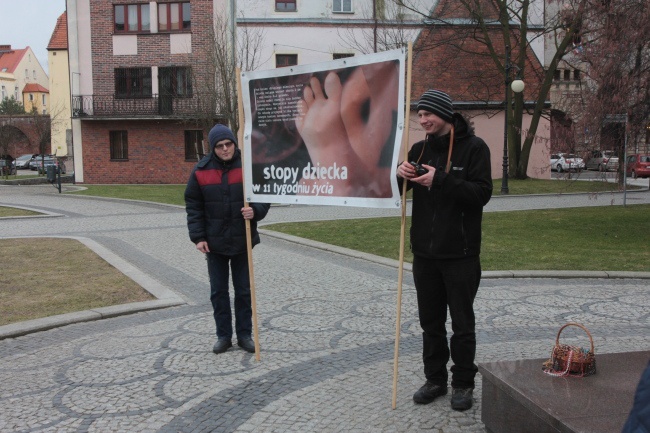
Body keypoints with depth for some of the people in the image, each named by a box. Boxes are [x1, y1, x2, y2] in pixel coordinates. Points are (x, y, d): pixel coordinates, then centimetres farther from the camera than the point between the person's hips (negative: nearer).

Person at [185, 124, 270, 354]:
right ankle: (224, 336, 21)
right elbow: (193, 206, 1)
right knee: (218, 292, 9)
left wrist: (255, 210, -22)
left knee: (244, 290, 9)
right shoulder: (201, 171, -3)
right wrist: (198, 237, -5)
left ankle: (244, 334, 22)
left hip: (242, 242, -1)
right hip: (214, 242, 1)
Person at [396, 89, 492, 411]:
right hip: (424, 252, 5)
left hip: (460, 254, -5)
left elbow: (482, 192, -16)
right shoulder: (419, 149, 9)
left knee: (462, 323, 6)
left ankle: (463, 383, 19)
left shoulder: (473, 147, -6)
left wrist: (441, 180, -25)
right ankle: (435, 379, 27)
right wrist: (399, 174, -12)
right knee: (430, 321, 13)